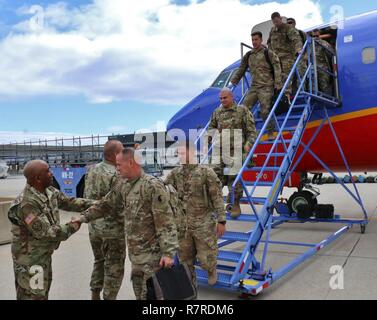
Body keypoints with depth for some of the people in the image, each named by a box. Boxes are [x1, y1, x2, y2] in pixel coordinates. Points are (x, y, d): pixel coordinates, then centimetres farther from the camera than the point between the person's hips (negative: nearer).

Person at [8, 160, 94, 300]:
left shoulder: (49, 191, -3)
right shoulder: (27, 203, -30)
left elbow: (69, 202, 8)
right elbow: (45, 233, -29)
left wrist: (93, 204, -1)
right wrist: (72, 227, -17)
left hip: (44, 254, 9)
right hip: (30, 257, -9)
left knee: (43, 291, 25)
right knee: (33, 295, 4)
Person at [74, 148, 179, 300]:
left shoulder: (153, 186, -19)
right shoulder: (122, 184, 5)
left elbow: (165, 222, -21)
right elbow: (106, 205, 18)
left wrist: (168, 252, -23)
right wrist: (84, 217, 15)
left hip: (152, 253, -8)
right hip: (134, 252, 8)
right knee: (138, 291, 20)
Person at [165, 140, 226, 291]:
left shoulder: (206, 172, -7)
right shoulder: (174, 174, 3)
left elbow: (217, 198, -6)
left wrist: (221, 220, -9)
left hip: (204, 224, -3)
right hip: (182, 224, 4)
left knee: (206, 259, 3)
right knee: (185, 261, 13)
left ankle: (212, 270, 39)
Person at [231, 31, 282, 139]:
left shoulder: (268, 53, 0)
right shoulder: (248, 55, 14)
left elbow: (277, 68, -5)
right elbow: (241, 69, 23)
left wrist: (277, 84, -13)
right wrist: (234, 81, 14)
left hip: (266, 87, -5)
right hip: (254, 87, 5)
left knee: (265, 111, -9)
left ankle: (270, 134, 7)